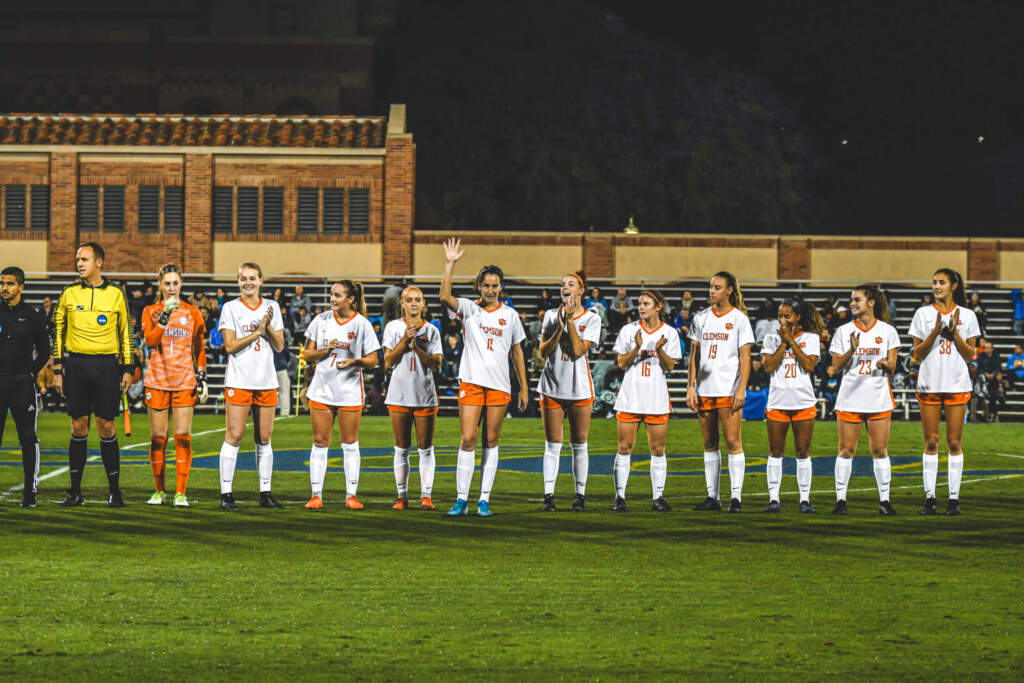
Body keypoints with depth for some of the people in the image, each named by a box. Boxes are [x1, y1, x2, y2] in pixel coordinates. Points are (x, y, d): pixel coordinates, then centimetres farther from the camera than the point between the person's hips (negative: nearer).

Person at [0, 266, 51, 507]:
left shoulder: (33, 316, 3)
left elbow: (44, 353, 9)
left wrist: (31, 374, 0)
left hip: (22, 382, -2)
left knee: (28, 438, 0)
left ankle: (30, 490, 4)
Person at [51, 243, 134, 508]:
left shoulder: (115, 294, 4)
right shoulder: (69, 293, 6)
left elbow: (126, 333, 9)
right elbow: (58, 332, 10)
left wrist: (127, 369, 4)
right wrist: (58, 370, 4)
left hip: (106, 365, -1)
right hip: (76, 364, 1)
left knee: (106, 426, -2)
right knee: (79, 427, 2)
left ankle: (114, 491, 6)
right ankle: (75, 492, 7)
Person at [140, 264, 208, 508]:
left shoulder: (192, 312, 7)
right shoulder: (151, 311, 4)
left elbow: (200, 349, 12)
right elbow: (150, 340, -13)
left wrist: (202, 378, 6)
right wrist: (165, 314, -21)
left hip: (185, 382, 0)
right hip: (157, 380, 0)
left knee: (183, 437, -6)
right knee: (158, 437, 3)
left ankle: (180, 493, -6)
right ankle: (159, 492, 13)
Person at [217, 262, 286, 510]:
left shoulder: (271, 307, 11)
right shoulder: (230, 308, 2)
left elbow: (279, 345, 8)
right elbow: (230, 345, -7)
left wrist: (269, 327, -9)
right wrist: (257, 332, -12)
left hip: (266, 381, 3)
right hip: (239, 381, -3)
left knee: (264, 438, 6)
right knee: (234, 435, -8)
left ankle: (265, 493, 11)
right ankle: (226, 493, -6)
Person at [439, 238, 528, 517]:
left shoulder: (509, 315, 8)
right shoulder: (469, 309, 3)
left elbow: (517, 352, 14)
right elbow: (445, 297, -16)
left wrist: (524, 387, 12)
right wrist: (450, 263, -22)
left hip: (499, 386, 2)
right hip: (471, 381, -1)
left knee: (491, 442, 4)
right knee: (468, 439, -7)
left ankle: (484, 500, 7)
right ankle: (461, 499, -4)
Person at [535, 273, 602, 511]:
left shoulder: (591, 319, 0)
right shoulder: (551, 315, 7)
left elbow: (579, 350, -12)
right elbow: (543, 351, 0)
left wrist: (570, 321, -14)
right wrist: (559, 328, -12)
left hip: (579, 388, -1)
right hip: (552, 386, 1)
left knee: (579, 445, 4)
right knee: (552, 445, 0)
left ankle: (580, 495, 11)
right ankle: (548, 495, 0)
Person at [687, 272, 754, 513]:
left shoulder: (739, 319, 0)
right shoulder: (701, 318, 11)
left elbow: (745, 358, -3)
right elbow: (694, 355, 13)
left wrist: (742, 389, -12)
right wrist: (691, 387, 5)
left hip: (729, 390, -4)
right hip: (704, 389, 4)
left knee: (733, 442, -7)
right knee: (709, 444, 7)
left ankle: (736, 497, -6)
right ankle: (712, 497, 11)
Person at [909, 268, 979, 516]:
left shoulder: (967, 316, 4)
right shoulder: (923, 314, 5)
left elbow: (970, 355, 3)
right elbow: (917, 354, 1)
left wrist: (954, 333, -11)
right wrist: (935, 333, -13)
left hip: (957, 384, 0)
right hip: (929, 384, 0)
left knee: (954, 443, 0)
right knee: (931, 443, 1)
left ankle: (954, 498, 3)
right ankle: (930, 498, 3)